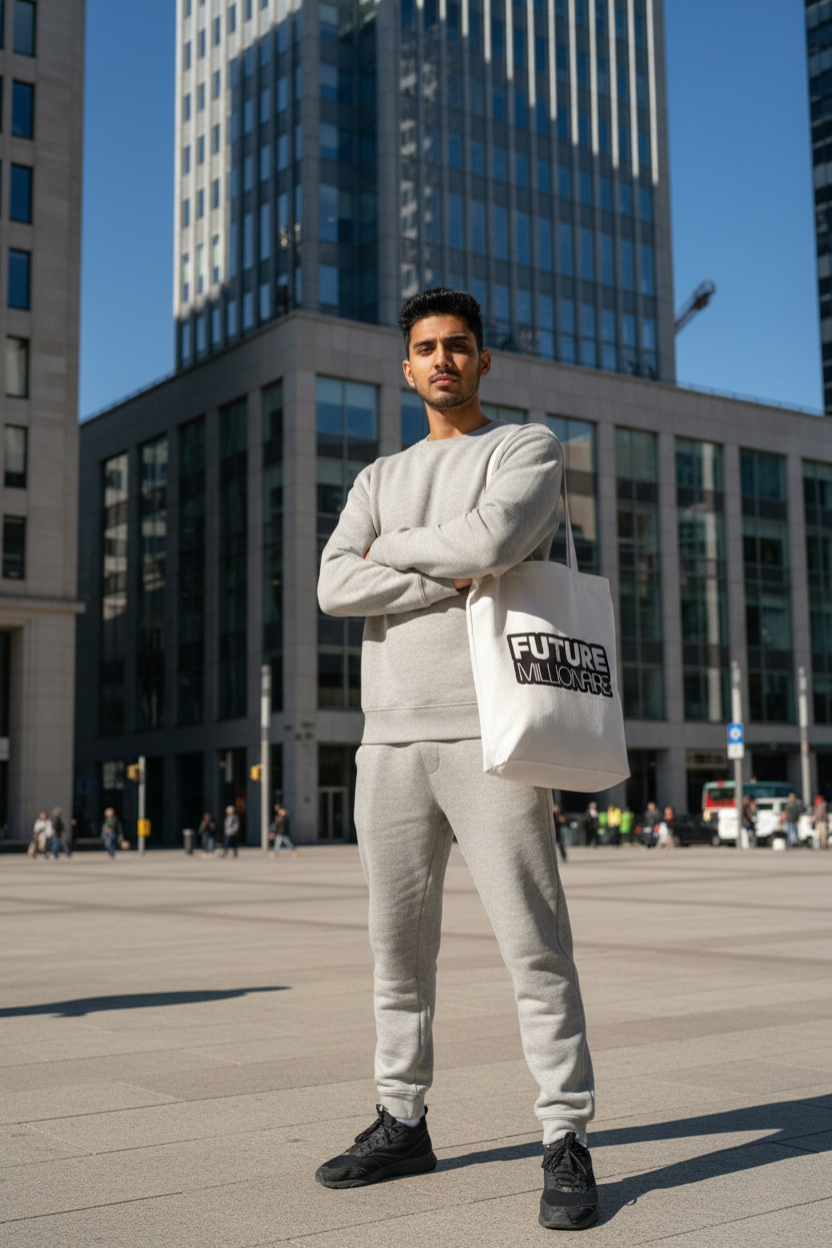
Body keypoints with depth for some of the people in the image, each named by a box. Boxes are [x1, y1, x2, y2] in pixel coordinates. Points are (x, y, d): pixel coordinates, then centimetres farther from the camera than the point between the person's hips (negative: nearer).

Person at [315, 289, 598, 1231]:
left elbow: (494, 537, -16)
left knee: (533, 941, -6)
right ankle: (402, 1122, 22)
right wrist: (454, 582, -8)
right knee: (397, 943, 10)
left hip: (489, 733, -5)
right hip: (391, 738, 5)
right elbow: (335, 587, 1)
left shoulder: (528, 446, 7)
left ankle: (566, 1140, 2)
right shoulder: (379, 479, 20)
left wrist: (396, 549, 0)